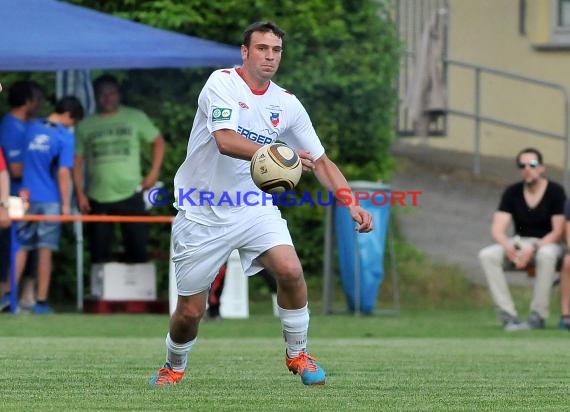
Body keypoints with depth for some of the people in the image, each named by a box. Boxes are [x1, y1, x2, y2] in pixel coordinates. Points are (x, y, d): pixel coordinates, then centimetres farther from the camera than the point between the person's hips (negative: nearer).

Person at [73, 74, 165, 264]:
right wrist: (80, 194, 0)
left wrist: (153, 173, 0)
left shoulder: (135, 118, 4)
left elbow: (158, 142, 10)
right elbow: (77, 161, 8)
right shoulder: (86, 126, 7)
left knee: (137, 250, -2)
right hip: (98, 199, 1)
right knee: (100, 255, 3)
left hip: (130, 194, -1)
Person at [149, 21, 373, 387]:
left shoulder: (287, 104, 2)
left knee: (290, 271, -22)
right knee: (190, 312, 1)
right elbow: (225, 140, -29)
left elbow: (320, 161, 7)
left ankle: (298, 354, 0)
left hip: (255, 208, 3)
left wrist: (352, 204, -6)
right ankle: (174, 368, 32)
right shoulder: (223, 82, -13)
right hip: (202, 214, -3)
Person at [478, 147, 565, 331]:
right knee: (487, 255, -25)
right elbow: (497, 230, -5)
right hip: (519, 242, 4)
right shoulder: (512, 192, 2)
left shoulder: (555, 191, -7)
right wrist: (509, 248, -27)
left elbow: (558, 232, -12)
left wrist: (533, 249, -27)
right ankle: (508, 316, -30)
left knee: (546, 255, -41)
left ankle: (537, 316, -32)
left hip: (547, 243, -4)